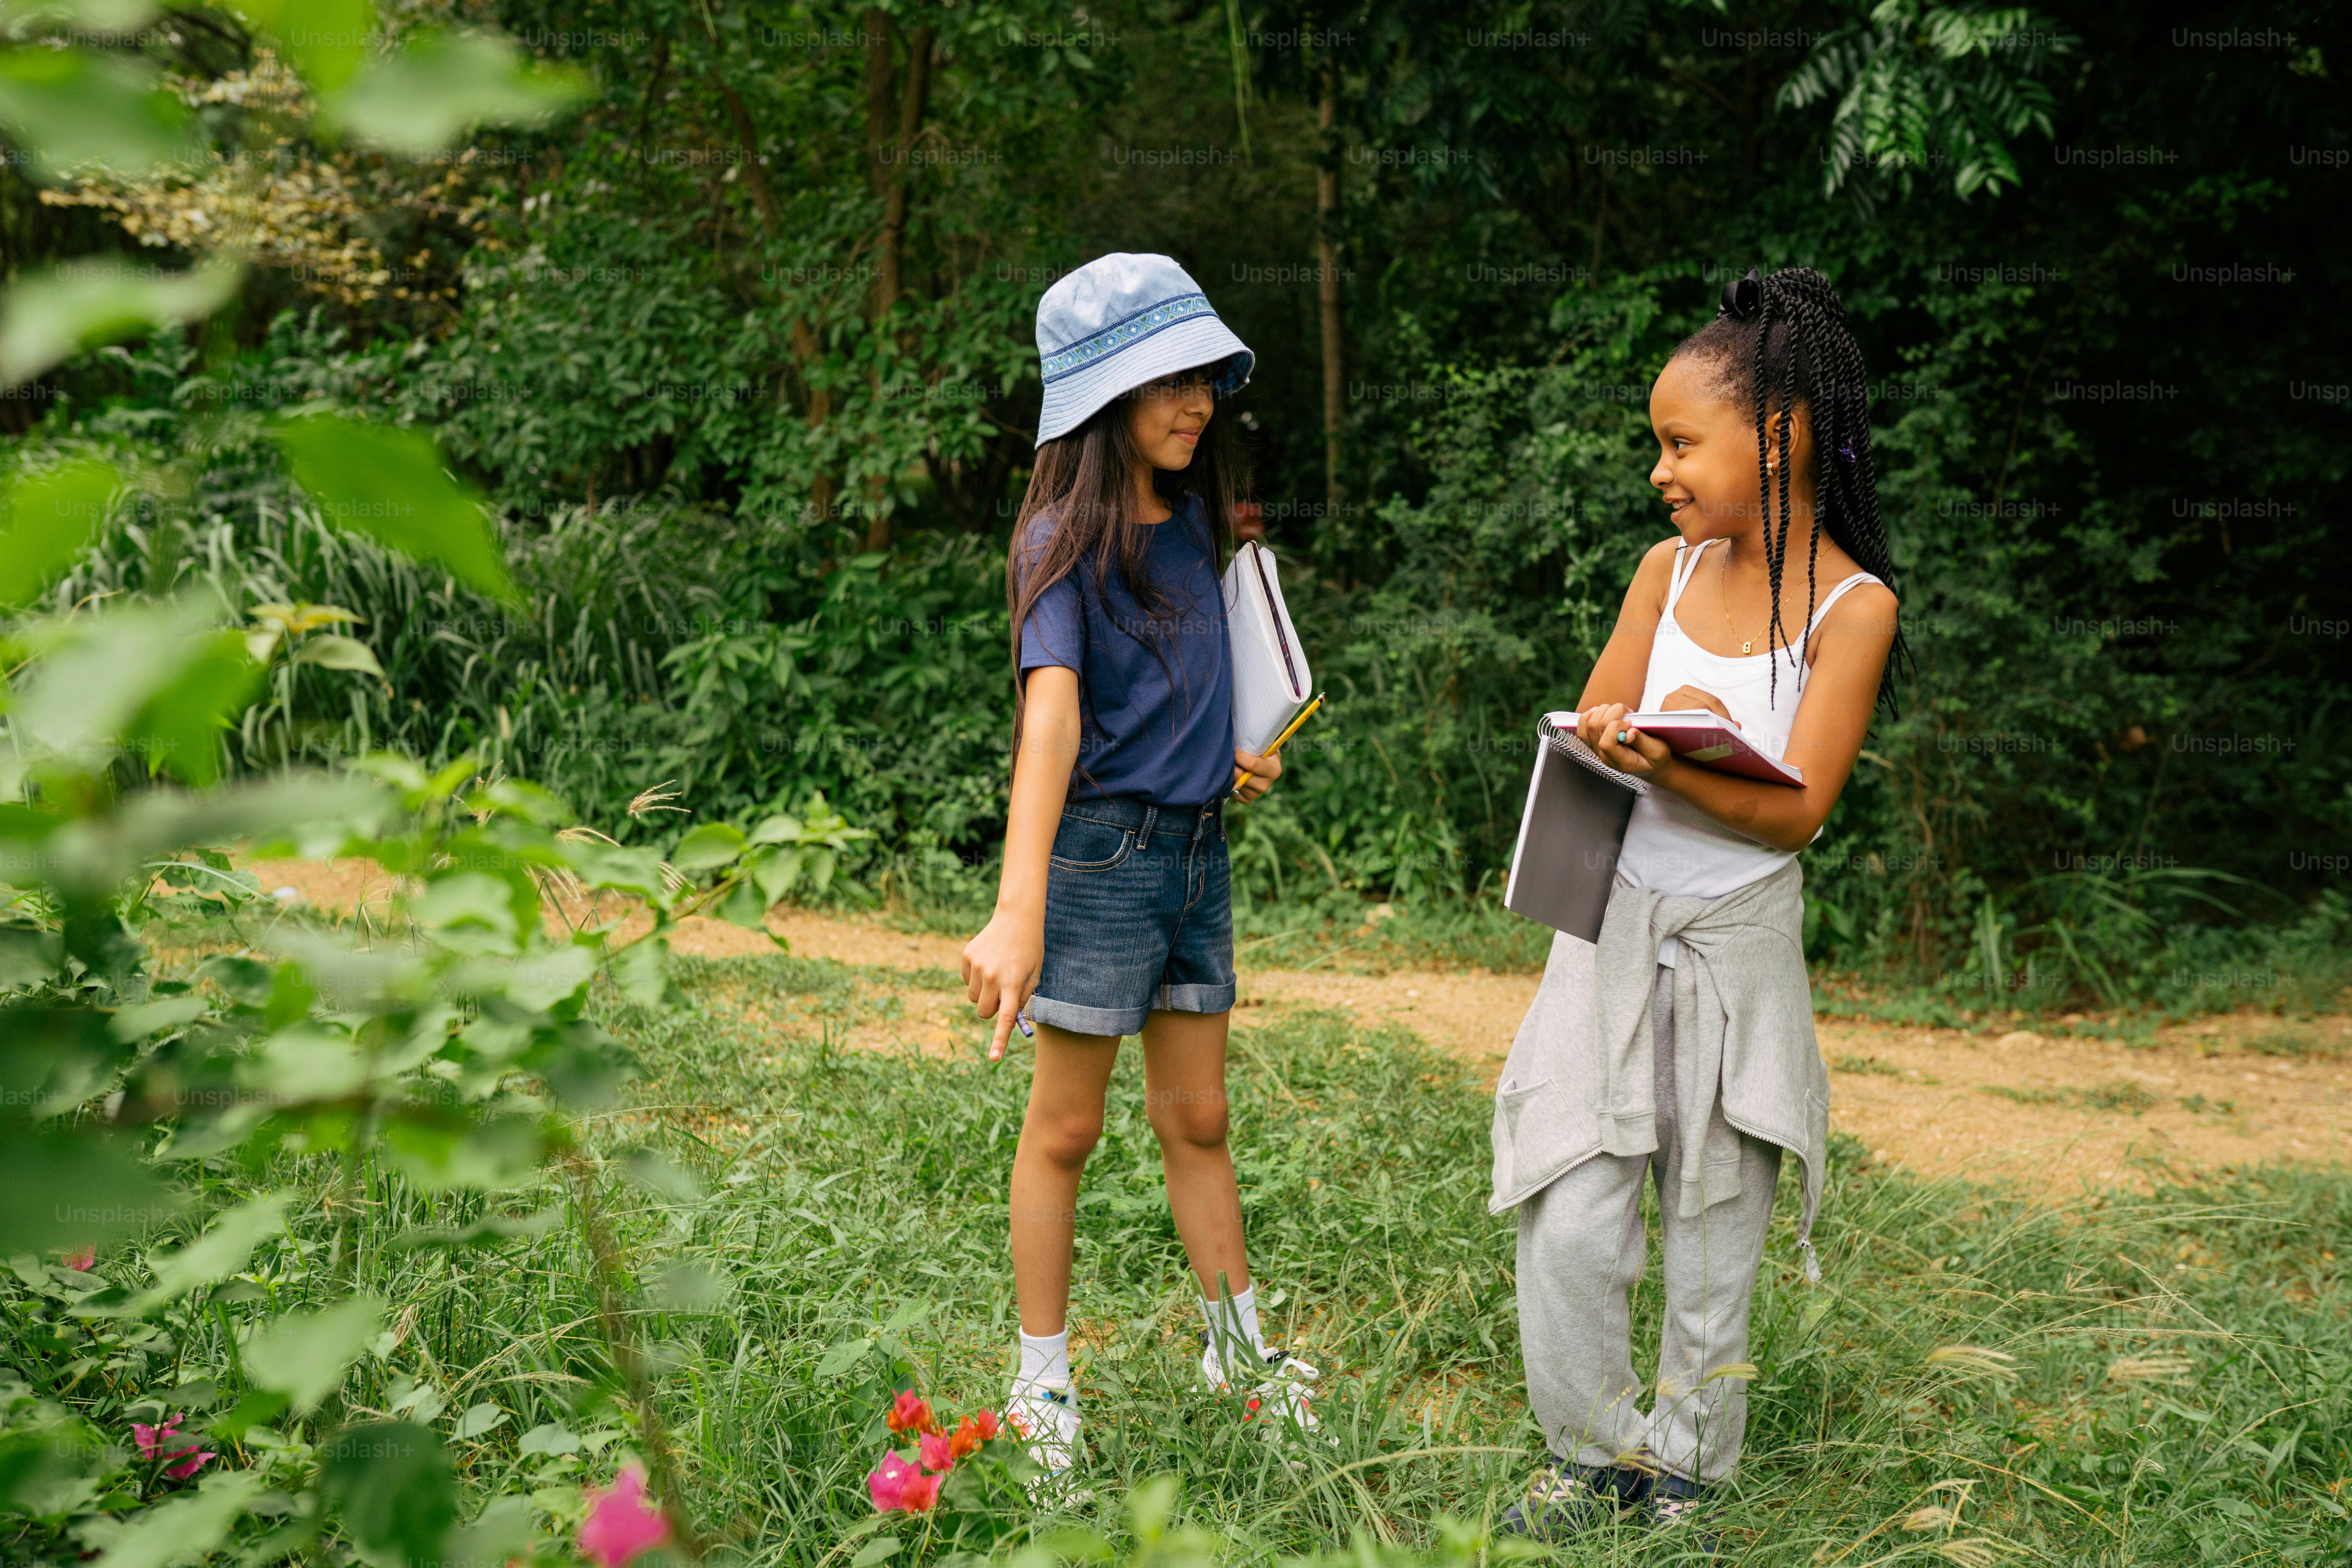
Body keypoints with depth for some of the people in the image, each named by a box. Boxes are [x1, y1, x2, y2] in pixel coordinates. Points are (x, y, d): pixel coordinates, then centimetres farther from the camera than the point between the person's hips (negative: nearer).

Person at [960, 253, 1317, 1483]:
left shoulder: (1191, 518, 7)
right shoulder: (1066, 541, -15)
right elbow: (1053, 715, -30)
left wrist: (1231, 751, 6)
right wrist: (1017, 911, -40)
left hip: (1198, 844, 6)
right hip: (1099, 844, -6)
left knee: (1197, 1121, 16)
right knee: (1065, 1129, 5)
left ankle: (1240, 1349, 30)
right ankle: (1042, 1389, 17)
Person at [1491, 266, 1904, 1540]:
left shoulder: (1853, 605, -9)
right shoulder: (1671, 568, 5)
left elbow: (1793, 812, -15)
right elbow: (1588, 735, 5)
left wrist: (1659, 761, -30)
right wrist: (1666, 739, -18)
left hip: (1739, 943, -3)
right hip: (1616, 923, 3)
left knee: (1715, 1229, 8)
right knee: (1568, 1227, -3)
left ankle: (1687, 1471, 26)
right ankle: (1596, 1454, 18)